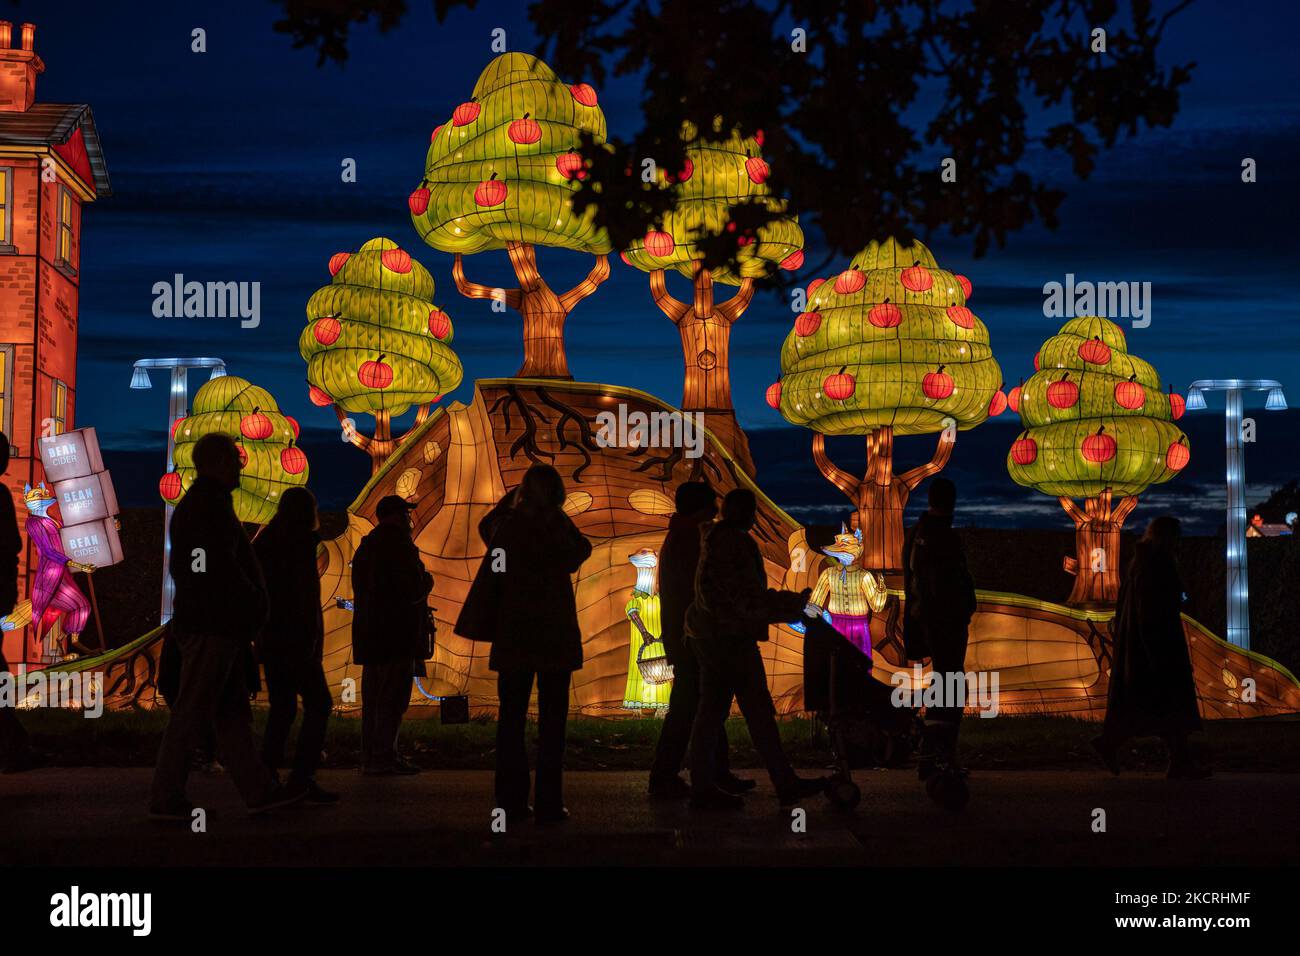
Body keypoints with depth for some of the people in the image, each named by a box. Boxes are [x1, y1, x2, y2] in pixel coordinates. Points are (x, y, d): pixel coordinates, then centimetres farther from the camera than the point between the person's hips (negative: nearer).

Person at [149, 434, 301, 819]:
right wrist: (253, 604, -7)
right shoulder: (210, 504, -13)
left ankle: (259, 790, 11)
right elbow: (221, 567, -20)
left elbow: (180, 567, 22)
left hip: (211, 625, 11)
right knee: (191, 713, -7)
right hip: (213, 627, -11)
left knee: (233, 712, 9)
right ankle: (166, 799, -3)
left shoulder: (193, 503, 20)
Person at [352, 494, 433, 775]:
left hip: (368, 632, 9)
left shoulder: (366, 545, 18)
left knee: (374, 697, 12)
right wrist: (427, 581, 5)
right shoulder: (398, 543, -12)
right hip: (396, 633, -9)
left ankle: (370, 756, 14)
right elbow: (414, 588, -18)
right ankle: (384, 757, -9)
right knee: (393, 697, -7)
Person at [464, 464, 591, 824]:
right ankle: (548, 804, 0)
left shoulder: (506, 526, -2)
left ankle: (511, 801, 10)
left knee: (511, 719, 10)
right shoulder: (558, 527, -10)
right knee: (551, 720, 3)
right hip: (555, 636, -2)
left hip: (513, 637, 2)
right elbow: (582, 550, 7)